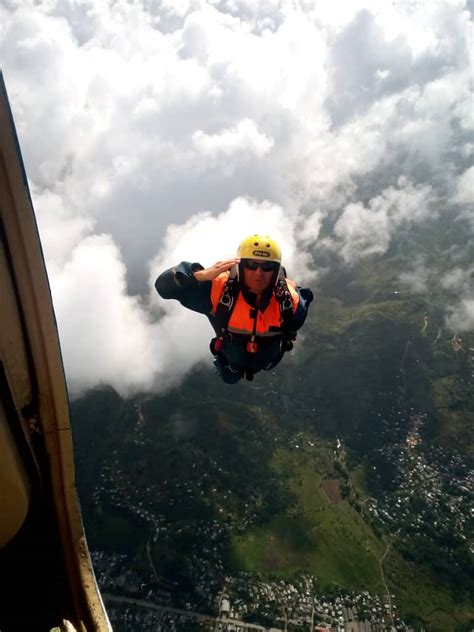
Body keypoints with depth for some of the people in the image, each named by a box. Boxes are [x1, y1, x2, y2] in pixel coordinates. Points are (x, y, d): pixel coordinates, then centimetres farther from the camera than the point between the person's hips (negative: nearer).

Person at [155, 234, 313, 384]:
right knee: (229, 378, 35)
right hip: (231, 360, -1)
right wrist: (201, 275, -58)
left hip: (267, 361, 1)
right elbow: (164, 285, -45)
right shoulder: (219, 288, -42)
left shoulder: (290, 298, -39)